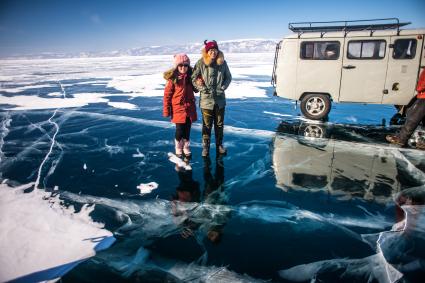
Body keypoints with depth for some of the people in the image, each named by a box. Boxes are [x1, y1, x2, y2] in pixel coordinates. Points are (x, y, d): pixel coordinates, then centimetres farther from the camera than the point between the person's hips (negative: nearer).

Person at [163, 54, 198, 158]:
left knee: (187, 130, 11)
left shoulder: (190, 77, 3)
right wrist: (166, 110, -10)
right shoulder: (172, 78, -9)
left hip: (189, 108, 4)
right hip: (178, 108, -4)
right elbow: (167, 94, -7)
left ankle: (186, 148, 28)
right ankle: (178, 149, 20)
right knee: (179, 130, -1)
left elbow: (194, 89, 17)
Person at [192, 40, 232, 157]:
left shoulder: (222, 62, -1)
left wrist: (223, 88, -5)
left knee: (219, 123, 14)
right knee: (207, 124, 6)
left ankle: (219, 145, 29)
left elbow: (228, 77, 9)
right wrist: (203, 89, -12)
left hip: (220, 99, 3)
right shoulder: (201, 63, -9)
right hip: (206, 99, -2)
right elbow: (193, 78, -4)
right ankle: (205, 146, 20)